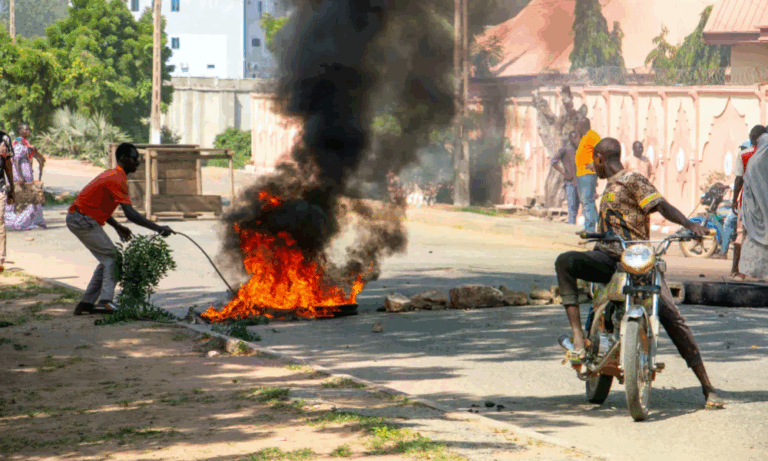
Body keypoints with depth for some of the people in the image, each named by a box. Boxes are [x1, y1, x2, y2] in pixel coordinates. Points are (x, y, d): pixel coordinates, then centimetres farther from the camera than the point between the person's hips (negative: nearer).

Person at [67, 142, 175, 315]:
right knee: (112, 258, -8)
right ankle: (105, 301, -16)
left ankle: (86, 303, 11)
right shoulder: (118, 180, -18)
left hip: (76, 218, 10)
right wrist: (158, 229, -26)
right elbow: (131, 214, -25)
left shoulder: (112, 174, 15)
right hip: (83, 221, -10)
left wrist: (118, 227, 19)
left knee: (107, 259, 13)